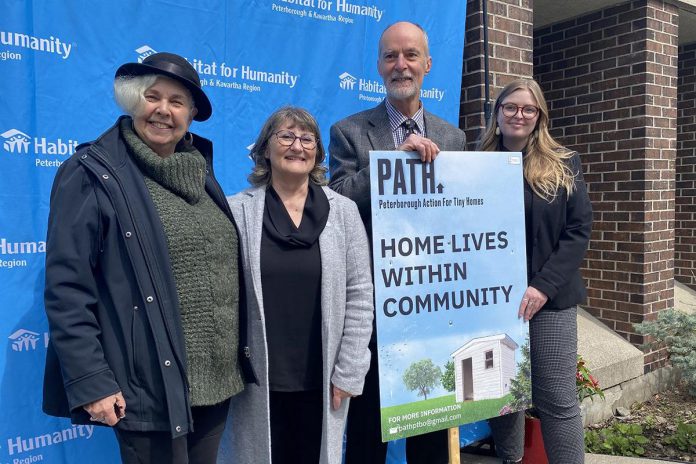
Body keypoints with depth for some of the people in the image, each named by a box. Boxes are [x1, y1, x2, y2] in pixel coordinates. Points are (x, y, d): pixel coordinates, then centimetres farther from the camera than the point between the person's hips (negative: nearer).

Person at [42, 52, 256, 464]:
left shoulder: (199, 171, 10)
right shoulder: (92, 175, -8)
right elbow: (68, 290, -11)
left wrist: (240, 353, 13)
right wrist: (90, 381, -16)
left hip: (218, 378, 6)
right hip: (152, 385, -6)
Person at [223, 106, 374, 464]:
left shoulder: (343, 211, 1)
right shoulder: (236, 211, -3)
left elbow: (360, 296, -1)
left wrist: (348, 373, -3)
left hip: (322, 380, 1)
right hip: (259, 380, -1)